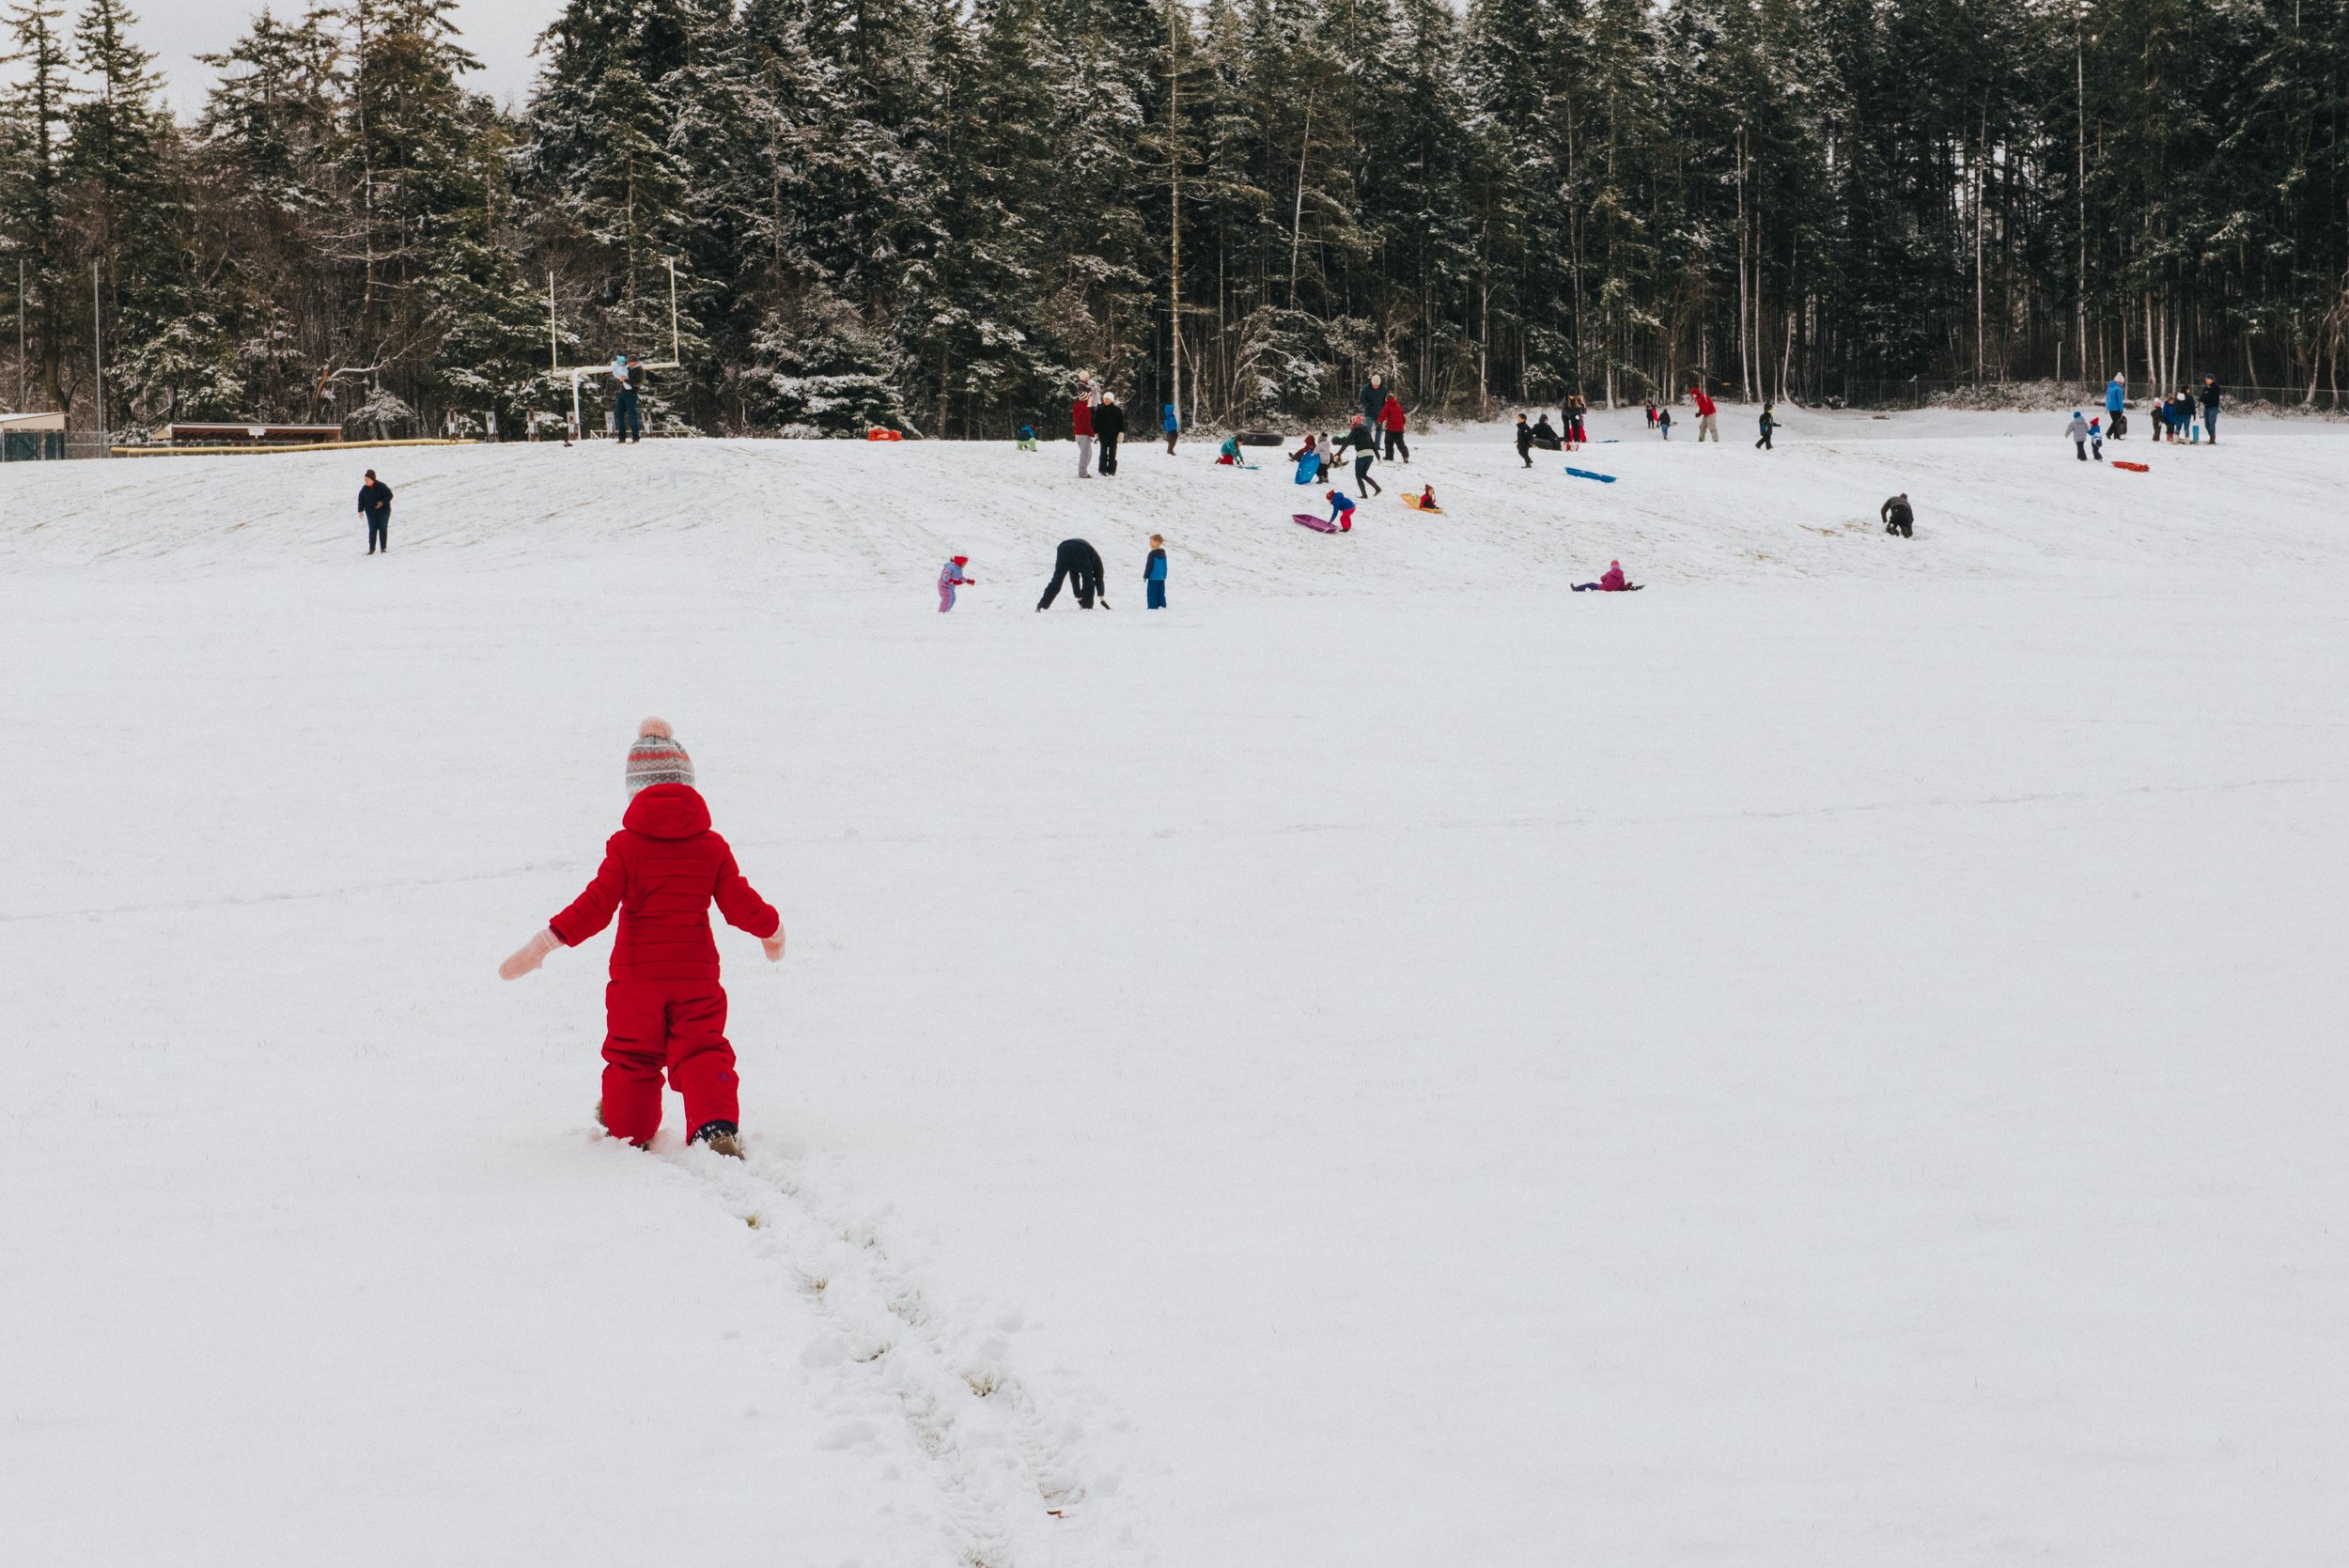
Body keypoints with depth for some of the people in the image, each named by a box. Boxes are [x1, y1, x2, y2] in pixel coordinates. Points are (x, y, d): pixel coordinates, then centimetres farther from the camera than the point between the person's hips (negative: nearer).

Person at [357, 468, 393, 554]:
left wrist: (383, 502, -25)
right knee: (372, 530, -2)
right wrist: (361, 510, 6)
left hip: (383, 512, -3)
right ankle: (371, 548, 2)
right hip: (371, 513, 3)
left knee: (383, 529, 1)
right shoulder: (365, 489, -2)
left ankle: (383, 547, 11)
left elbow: (389, 495, -10)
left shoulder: (381, 486, -14)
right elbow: (361, 499, 10)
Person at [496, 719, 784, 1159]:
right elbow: (740, 905, 1)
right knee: (702, 1053, 3)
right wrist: (771, 928, 22)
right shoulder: (712, 847, -1)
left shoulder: (626, 845, -8)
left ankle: (627, 1134, 26)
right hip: (696, 974, 1)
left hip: (637, 976, -1)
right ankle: (717, 1127, -18)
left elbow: (597, 905, -15)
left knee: (632, 1057, 14)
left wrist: (545, 943, -12)